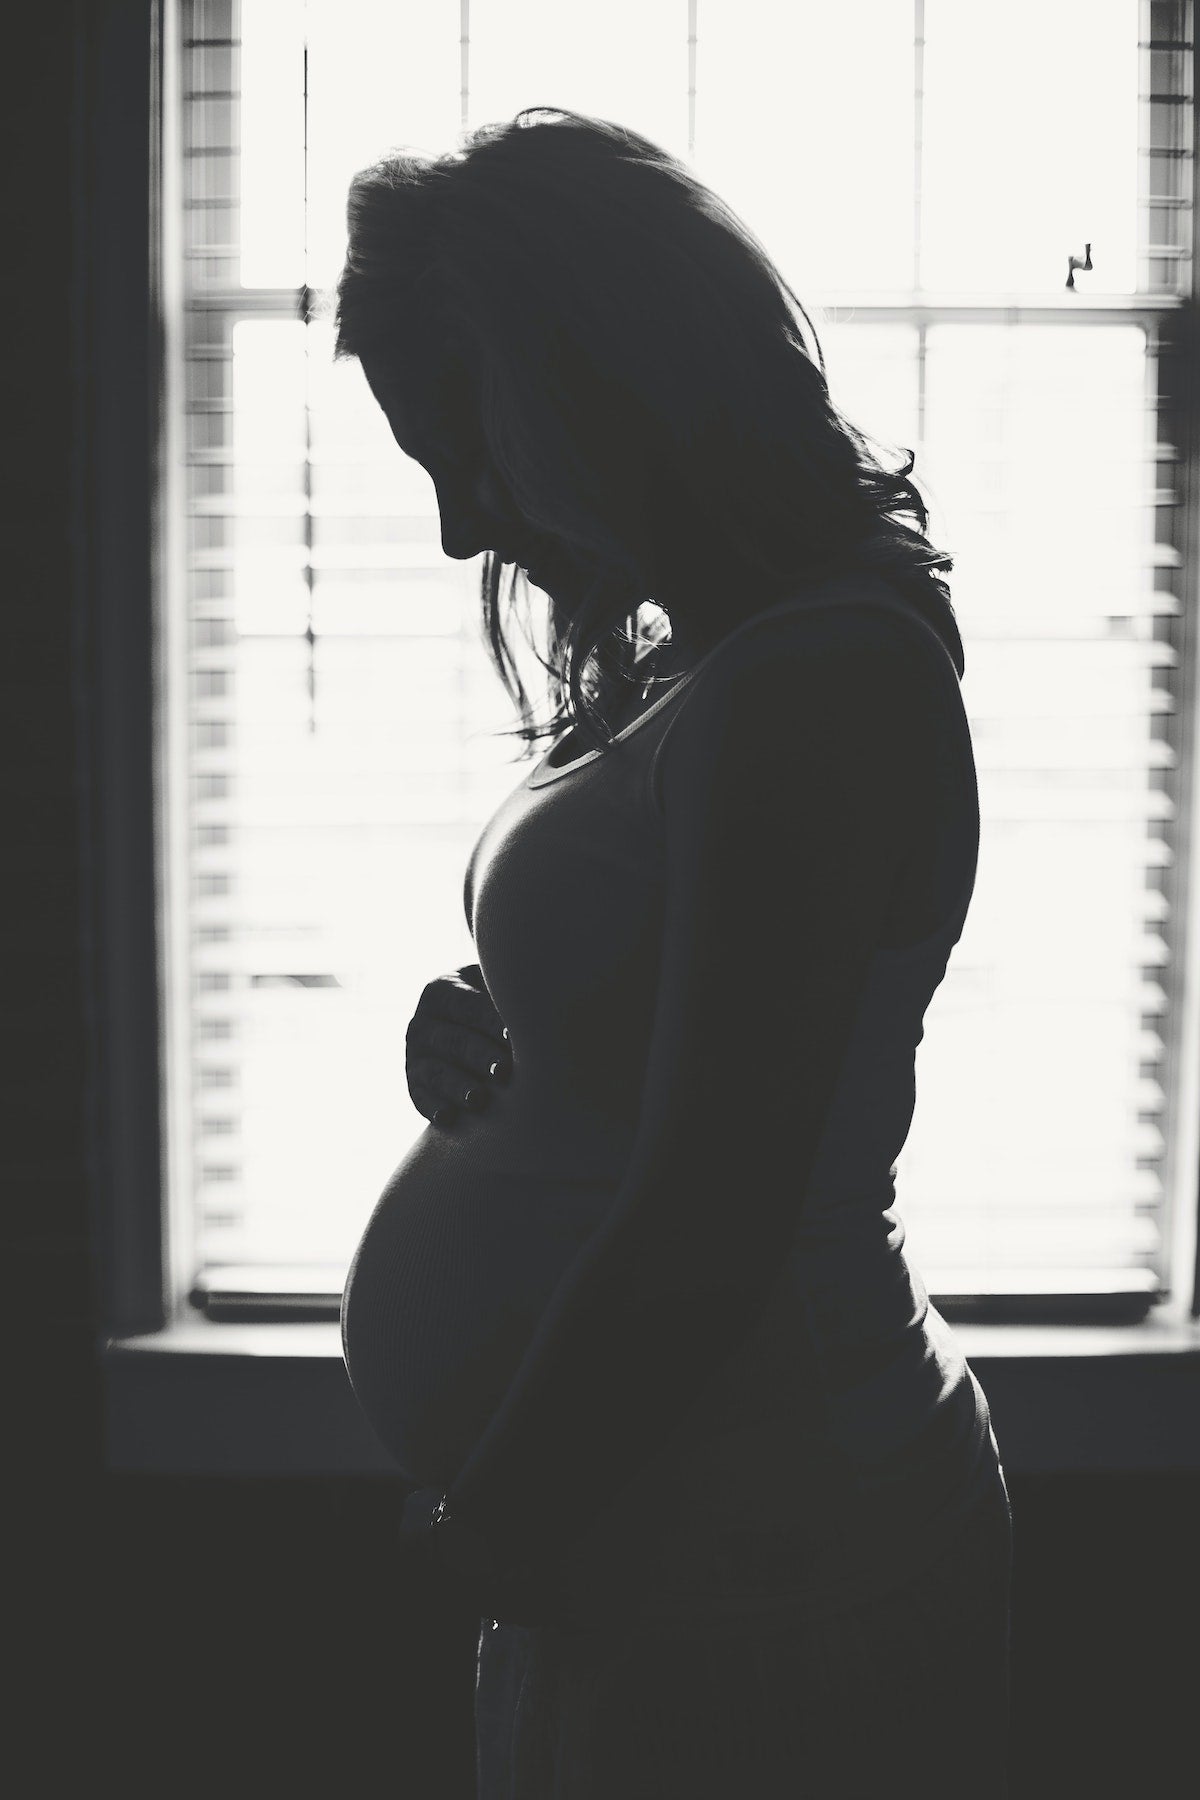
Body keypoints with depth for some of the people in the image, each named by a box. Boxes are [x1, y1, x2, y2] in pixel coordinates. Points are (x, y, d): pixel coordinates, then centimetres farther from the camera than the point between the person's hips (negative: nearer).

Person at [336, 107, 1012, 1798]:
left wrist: (481, 1521, -11)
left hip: (747, 1551, -9)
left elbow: (707, 1229, -24)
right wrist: (482, 1057, 3)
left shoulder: (812, 683, -22)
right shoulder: (700, 661, 9)